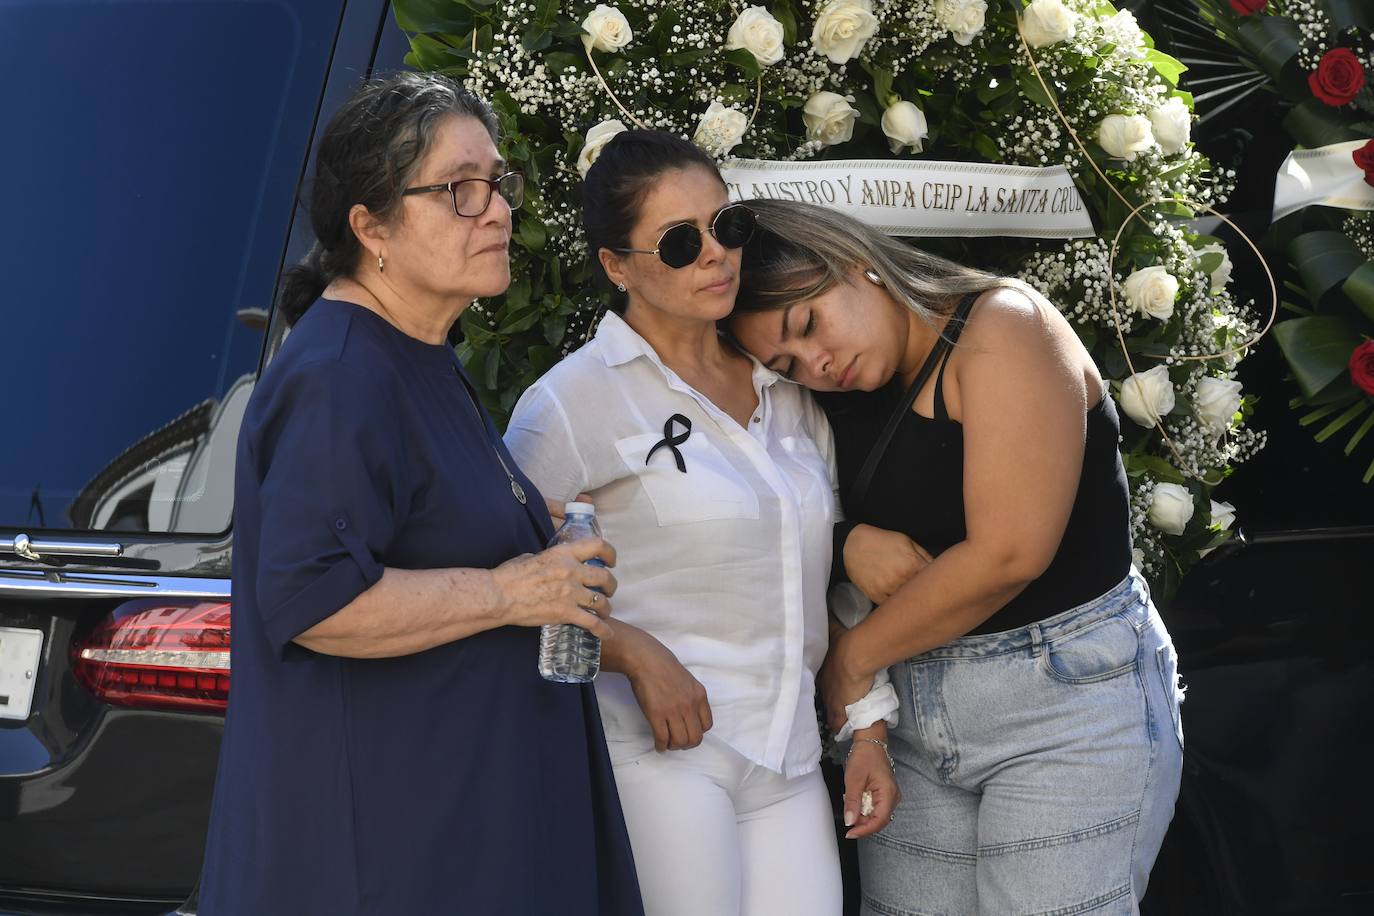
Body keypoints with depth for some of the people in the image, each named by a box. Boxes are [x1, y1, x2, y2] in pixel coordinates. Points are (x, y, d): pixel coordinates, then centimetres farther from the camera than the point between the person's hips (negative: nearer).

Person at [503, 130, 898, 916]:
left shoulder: (789, 394, 16)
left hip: (789, 760, 6)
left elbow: (835, 585, 21)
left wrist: (869, 735, 15)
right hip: (658, 746, -5)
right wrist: (634, 652, -18)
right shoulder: (577, 399, -3)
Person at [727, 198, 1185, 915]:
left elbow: (1007, 554, -20)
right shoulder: (852, 398, 11)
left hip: (1068, 692, -7)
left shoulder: (1004, 326, -12)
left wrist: (852, 658, -8)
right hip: (910, 715, 7)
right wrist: (850, 547, -9)